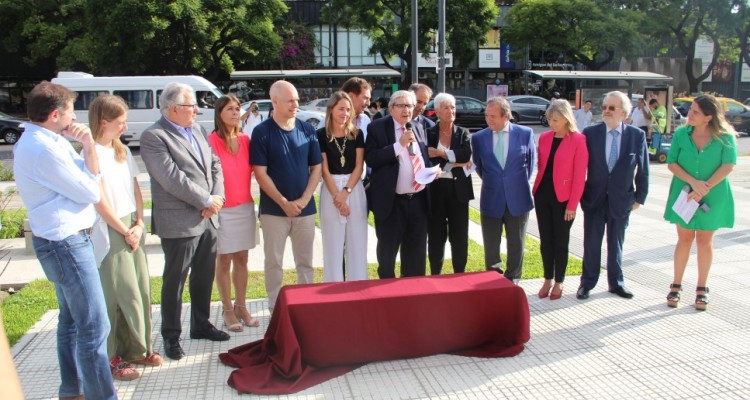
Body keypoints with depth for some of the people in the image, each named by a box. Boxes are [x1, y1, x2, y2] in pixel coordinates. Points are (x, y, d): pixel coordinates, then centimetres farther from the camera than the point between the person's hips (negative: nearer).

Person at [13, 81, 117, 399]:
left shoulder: (49, 140, 9)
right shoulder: (43, 149, -21)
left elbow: (91, 177, 5)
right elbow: (91, 193, -16)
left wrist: (88, 146, -11)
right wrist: (88, 148, 0)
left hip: (64, 239, 11)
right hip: (66, 242, -11)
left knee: (71, 319, 19)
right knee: (94, 326, -7)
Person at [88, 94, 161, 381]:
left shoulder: (123, 150, 10)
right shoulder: (92, 154, -12)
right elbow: (100, 202, -14)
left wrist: (139, 225, 0)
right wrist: (125, 231, -8)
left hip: (132, 228, 7)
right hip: (110, 231, -7)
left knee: (141, 290, 10)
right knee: (122, 294, -1)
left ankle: (137, 348, 24)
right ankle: (114, 358, 13)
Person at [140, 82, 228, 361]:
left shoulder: (195, 129, 13)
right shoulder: (153, 137, -13)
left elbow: (214, 164, 11)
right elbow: (173, 179, -20)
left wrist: (218, 197, -5)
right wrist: (207, 201, -15)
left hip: (207, 219, 8)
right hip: (179, 223, -8)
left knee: (204, 277, 18)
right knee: (175, 282, 5)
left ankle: (201, 325, 34)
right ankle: (171, 336, 20)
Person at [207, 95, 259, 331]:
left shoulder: (245, 140, 5)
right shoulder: (211, 141, -10)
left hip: (245, 207, 5)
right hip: (222, 209, -5)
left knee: (242, 259, 11)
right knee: (224, 260, 6)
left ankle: (241, 307, 23)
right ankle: (228, 310, 17)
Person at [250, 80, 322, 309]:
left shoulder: (307, 130, 4)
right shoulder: (262, 132, -5)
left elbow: (316, 168, 5)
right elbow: (260, 173, -8)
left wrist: (304, 200, -7)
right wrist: (284, 203, -13)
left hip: (305, 208, 3)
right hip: (274, 210, -3)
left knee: (305, 262, 10)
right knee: (274, 262, 7)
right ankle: (275, 308, 20)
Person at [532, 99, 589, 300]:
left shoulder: (578, 140, -10)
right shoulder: (544, 137, 5)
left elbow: (579, 176, -10)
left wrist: (572, 205, -12)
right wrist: (537, 189, 5)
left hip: (562, 198, -4)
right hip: (542, 195, 5)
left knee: (560, 241, 8)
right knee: (545, 239, 11)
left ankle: (558, 283, 21)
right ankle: (547, 280, 25)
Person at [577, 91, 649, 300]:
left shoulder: (637, 135, -4)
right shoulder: (590, 133, -4)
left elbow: (643, 169, 1)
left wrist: (640, 197, 0)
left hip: (621, 199, 0)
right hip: (594, 197, 0)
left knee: (616, 243, 14)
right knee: (591, 242, 8)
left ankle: (616, 282, 28)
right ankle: (587, 282, 21)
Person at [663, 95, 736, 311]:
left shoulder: (725, 137, -7)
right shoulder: (681, 134, -3)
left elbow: (728, 166, -13)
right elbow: (672, 163, -6)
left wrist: (705, 188, -21)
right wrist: (693, 182, -19)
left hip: (713, 197, -1)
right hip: (684, 194, 1)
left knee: (705, 241, 8)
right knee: (684, 239, 7)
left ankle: (702, 289, 20)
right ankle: (676, 285, 16)